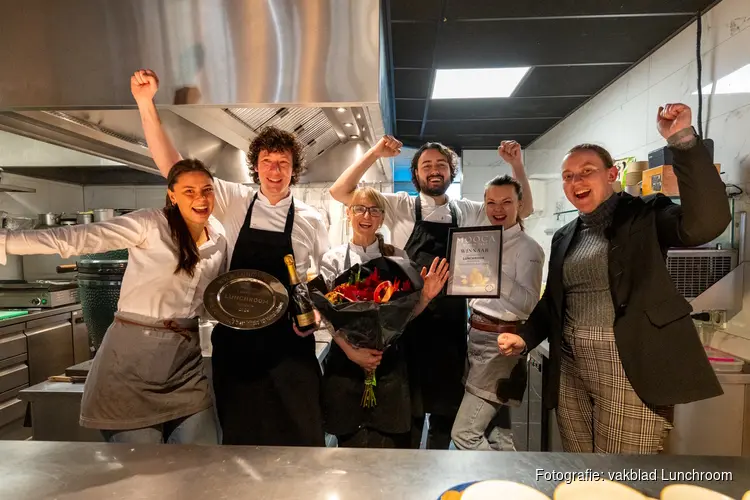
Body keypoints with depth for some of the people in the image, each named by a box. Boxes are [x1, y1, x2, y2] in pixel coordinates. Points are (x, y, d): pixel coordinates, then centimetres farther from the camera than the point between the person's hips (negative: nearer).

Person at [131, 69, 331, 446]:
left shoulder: (311, 220, -1)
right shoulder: (234, 202, 0)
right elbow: (172, 166, -4)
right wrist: (145, 103, -12)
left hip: (288, 340, -1)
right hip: (235, 337, 1)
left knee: (299, 431, 7)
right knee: (238, 430, 16)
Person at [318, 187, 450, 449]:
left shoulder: (398, 257, 3)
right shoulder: (333, 259, 0)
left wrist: (424, 297, -16)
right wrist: (352, 352, -14)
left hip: (389, 360, 1)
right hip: (345, 359, 0)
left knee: (390, 443, 6)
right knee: (350, 442, 11)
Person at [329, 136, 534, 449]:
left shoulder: (469, 211, 6)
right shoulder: (401, 207, -2)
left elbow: (522, 209, 11)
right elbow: (340, 192, -6)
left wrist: (517, 164, -1)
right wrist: (374, 154, -14)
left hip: (451, 321, 3)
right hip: (408, 319, -3)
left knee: (447, 405, 16)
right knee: (409, 406, 12)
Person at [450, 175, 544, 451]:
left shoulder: (528, 248, -11)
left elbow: (528, 303, -24)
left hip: (501, 343, -8)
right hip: (476, 337, 8)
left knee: (464, 433, -7)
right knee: (498, 431, 18)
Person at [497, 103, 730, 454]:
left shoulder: (645, 216, -2)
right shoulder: (564, 237, 14)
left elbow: (706, 222, -23)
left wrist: (683, 139, -25)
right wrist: (524, 337, 3)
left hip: (628, 372, -5)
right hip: (571, 371, 6)